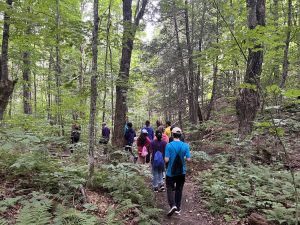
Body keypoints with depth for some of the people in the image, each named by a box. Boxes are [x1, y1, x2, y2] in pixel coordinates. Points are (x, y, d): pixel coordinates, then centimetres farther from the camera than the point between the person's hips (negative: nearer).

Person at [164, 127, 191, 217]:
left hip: (171, 172, -3)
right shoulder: (185, 145, -7)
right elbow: (188, 159, -7)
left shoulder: (169, 145, -15)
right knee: (179, 189, 16)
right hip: (181, 172, 3)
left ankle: (173, 205, -9)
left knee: (170, 188, 10)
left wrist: (165, 158, 5)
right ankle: (177, 208, 23)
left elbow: (166, 160, -17)